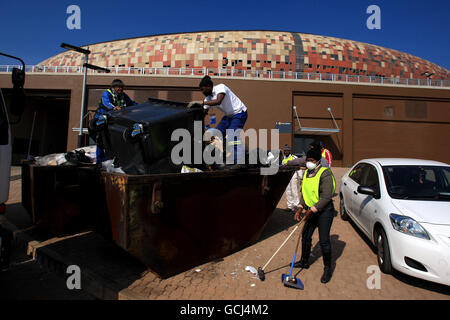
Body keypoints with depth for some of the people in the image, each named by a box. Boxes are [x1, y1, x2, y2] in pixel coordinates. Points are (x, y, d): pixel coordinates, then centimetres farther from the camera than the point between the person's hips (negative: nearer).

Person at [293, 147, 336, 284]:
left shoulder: (325, 174, -18)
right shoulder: (307, 173, 8)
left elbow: (326, 197, -22)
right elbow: (304, 192, 12)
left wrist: (312, 210, -21)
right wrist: (300, 209, 1)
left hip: (324, 211, -8)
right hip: (311, 211, 8)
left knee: (324, 240, -3)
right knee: (305, 236, 14)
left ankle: (327, 268, 16)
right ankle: (304, 262, 32)